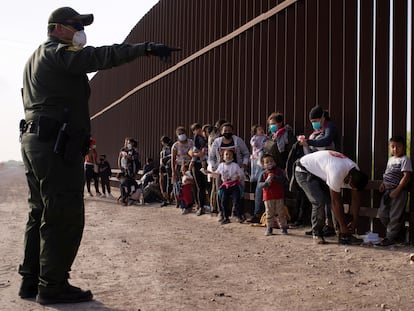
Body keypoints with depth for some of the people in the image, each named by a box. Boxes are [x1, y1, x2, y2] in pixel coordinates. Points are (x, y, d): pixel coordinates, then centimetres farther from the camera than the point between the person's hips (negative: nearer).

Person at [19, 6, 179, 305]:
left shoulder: (36, 59, 24)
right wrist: (146, 48, -30)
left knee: (41, 214, 14)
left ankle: (31, 280, 19)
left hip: (35, 140, 11)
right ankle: (52, 286, -4)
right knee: (66, 216, -8)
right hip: (57, 145, -11)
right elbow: (100, 56, -23)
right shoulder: (57, 53, -7)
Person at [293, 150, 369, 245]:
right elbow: (335, 202, -32)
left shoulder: (356, 172, -14)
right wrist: (343, 226, -24)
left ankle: (344, 236, 1)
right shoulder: (337, 173, -39)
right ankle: (317, 234, -3)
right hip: (304, 172, -8)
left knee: (337, 199, -4)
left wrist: (355, 221, -4)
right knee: (319, 202, -22)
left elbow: (356, 198, -4)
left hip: (319, 172, 8)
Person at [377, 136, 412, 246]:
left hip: (398, 191, -8)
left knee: (394, 216, -2)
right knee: (382, 214, 10)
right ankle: (393, 230, 27)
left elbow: (406, 176, -16)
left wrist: (397, 190, -21)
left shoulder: (405, 160, -10)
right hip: (387, 190, 8)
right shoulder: (390, 159, 15)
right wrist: (383, 184, 6)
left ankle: (391, 237, 8)